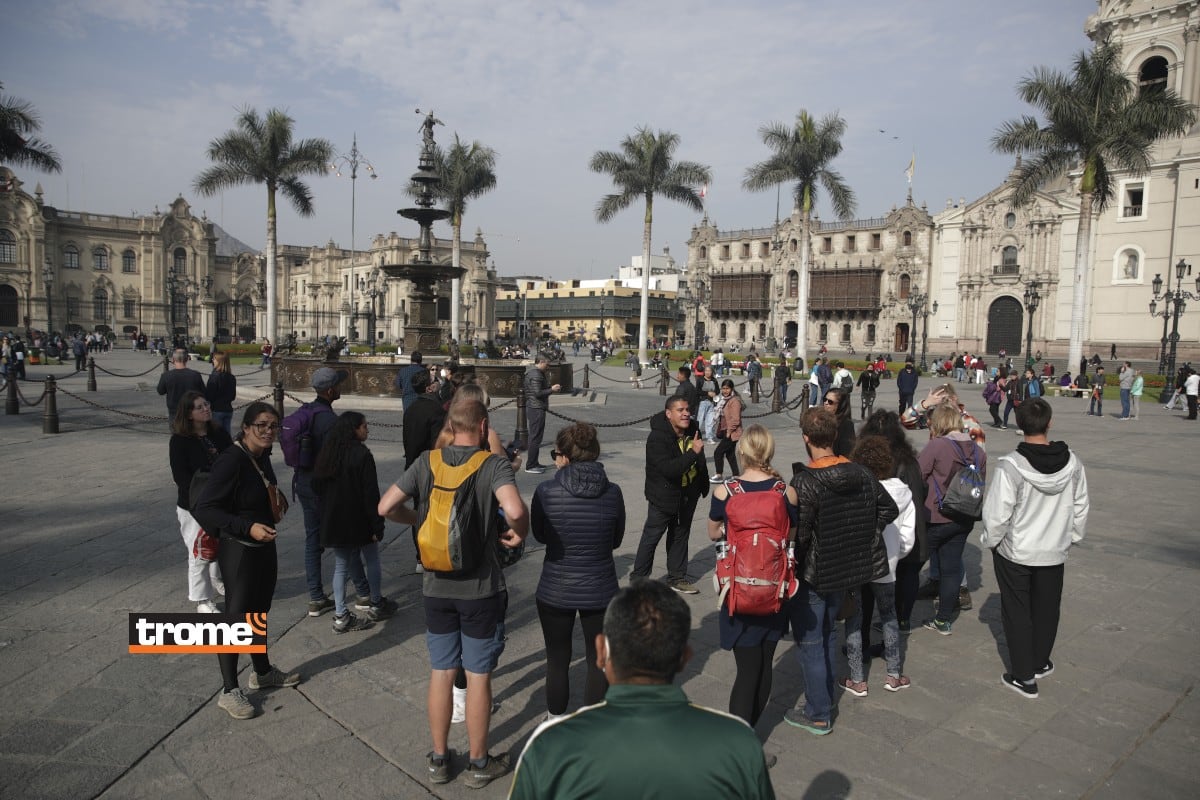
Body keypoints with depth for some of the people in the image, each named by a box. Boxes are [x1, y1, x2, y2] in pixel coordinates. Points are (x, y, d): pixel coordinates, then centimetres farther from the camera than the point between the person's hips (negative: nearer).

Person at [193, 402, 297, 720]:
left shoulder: (262, 457, 3)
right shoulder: (231, 460, -23)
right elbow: (204, 510, -25)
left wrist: (278, 500, 3)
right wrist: (247, 527, -32)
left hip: (264, 548, 8)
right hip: (240, 552, -8)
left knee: (259, 613, 22)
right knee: (236, 618, 4)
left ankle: (262, 672, 39)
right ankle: (229, 691, 18)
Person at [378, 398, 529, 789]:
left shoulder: (427, 462, -4)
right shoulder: (495, 465, -15)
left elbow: (386, 506, -7)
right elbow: (515, 510, -32)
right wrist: (519, 533, -10)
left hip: (437, 587, 3)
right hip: (481, 589, -3)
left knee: (441, 673, 16)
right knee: (478, 676, 11)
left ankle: (439, 759, 31)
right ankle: (479, 763, 26)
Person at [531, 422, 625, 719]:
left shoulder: (546, 491, -16)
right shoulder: (613, 492, -11)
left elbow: (539, 535, 0)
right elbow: (616, 540, 2)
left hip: (555, 592, -1)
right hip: (600, 591, 1)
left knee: (557, 660, 18)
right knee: (598, 661, 18)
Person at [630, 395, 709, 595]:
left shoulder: (692, 429, -4)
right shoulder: (657, 438, -26)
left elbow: (700, 460, 13)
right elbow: (668, 468, -38)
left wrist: (704, 485, 21)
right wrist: (693, 452, -39)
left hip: (688, 494, 7)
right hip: (664, 495, -6)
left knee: (680, 535, 18)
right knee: (651, 536, 4)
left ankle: (676, 578, 31)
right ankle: (638, 578, 19)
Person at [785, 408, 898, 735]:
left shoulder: (805, 482, -25)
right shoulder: (861, 473, -3)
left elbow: (798, 533, -26)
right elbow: (889, 508, 6)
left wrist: (794, 562, -8)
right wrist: (861, 535, 8)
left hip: (812, 574, -7)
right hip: (846, 569, 7)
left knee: (809, 642, 7)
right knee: (828, 634, 24)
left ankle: (818, 714, 17)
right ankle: (824, 698, 38)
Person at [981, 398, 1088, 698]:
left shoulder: (1010, 466, -25)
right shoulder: (1071, 463, -11)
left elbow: (997, 514, -20)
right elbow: (1080, 508, 2)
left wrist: (990, 540, -1)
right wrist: (1071, 537, 18)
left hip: (1015, 552, -4)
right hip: (1054, 552, 4)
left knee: (1017, 613, 12)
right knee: (1046, 611, 22)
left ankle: (1024, 676, 21)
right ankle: (1040, 663, 41)